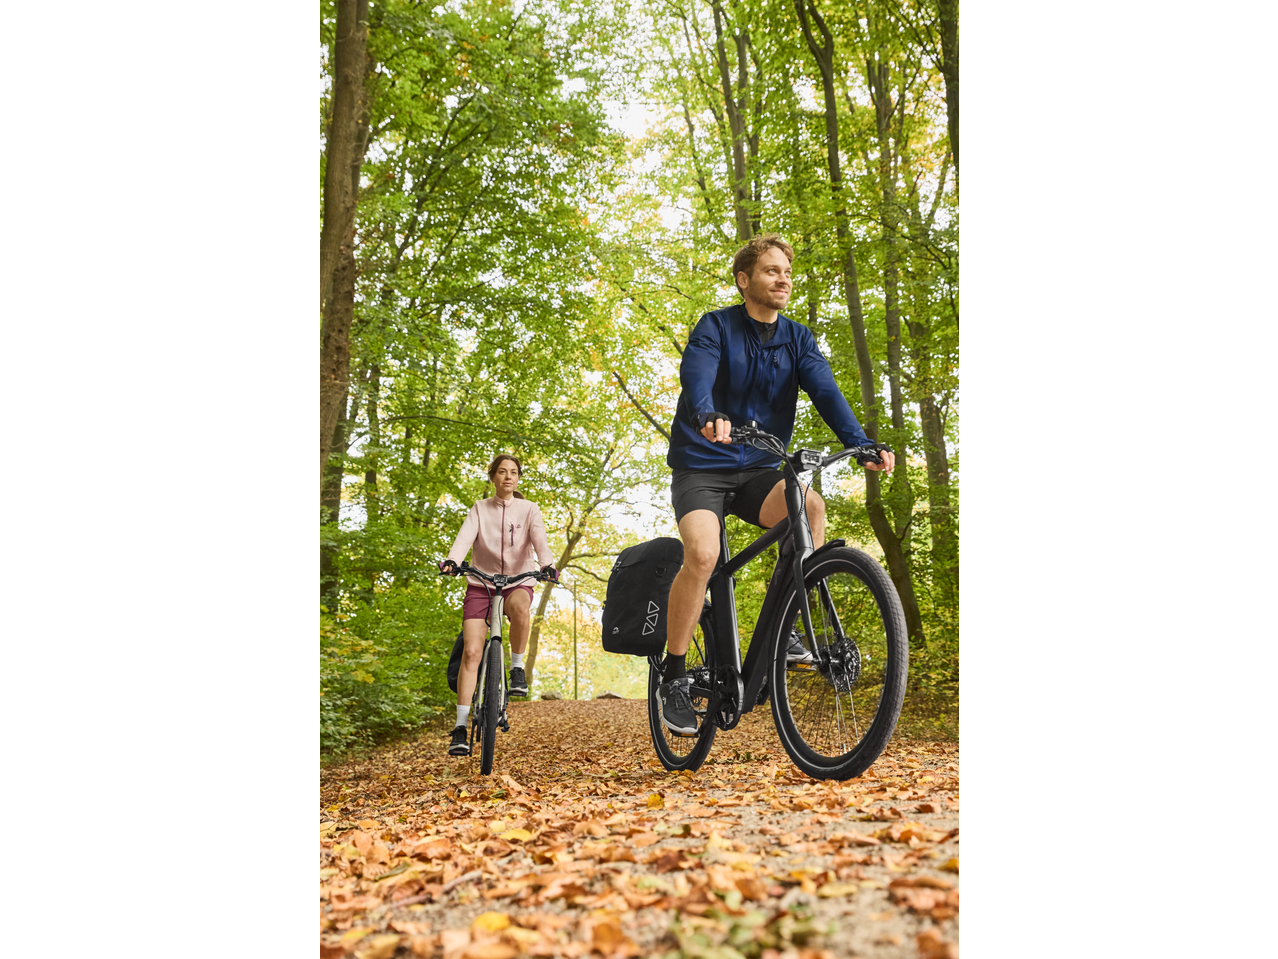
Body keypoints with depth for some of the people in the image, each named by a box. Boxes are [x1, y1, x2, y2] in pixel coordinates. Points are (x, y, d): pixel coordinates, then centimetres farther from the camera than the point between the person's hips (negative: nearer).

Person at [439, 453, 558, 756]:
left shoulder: (528, 509, 3)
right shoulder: (479, 509, 6)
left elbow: (540, 539, -13)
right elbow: (464, 538, -11)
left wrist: (547, 564, -34)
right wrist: (451, 561, -32)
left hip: (517, 582, -1)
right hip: (480, 584, 1)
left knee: (520, 606, -38)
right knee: (472, 652, -12)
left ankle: (517, 667, -13)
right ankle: (461, 726, -6)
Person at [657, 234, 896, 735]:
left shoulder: (798, 339, 7)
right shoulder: (715, 327, -4)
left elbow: (825, 390, -8)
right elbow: (696, 376, -24)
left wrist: (861, 443, -27)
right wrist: (709, 418, -47)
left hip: (760, 471, 3)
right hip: (701, 466, -3)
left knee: (812, 506, -29)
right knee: (702, 553, -28)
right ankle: (673, 676, -10)